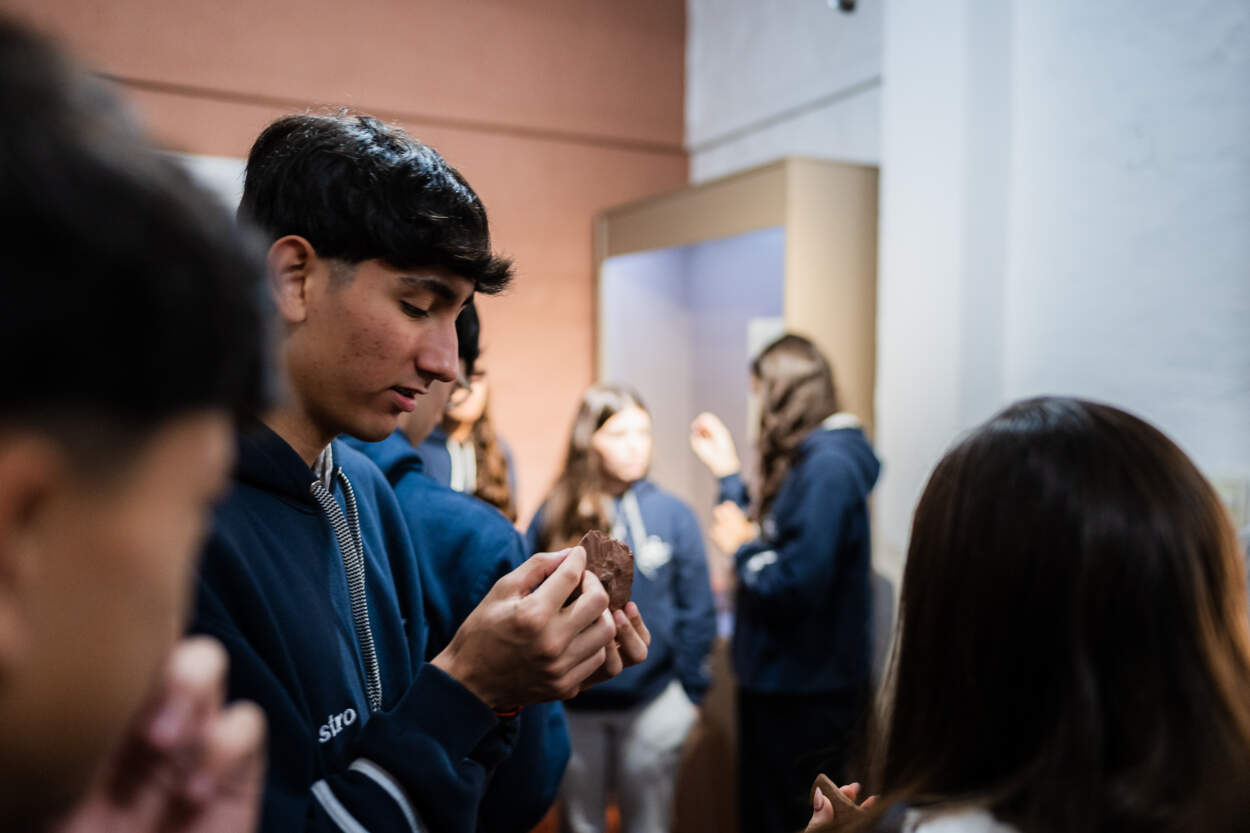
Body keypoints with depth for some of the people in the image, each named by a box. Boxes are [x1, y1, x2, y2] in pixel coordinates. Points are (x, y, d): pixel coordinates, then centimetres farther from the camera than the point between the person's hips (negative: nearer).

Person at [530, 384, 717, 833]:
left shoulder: (672, 514, -6)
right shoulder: (555, 516, -7)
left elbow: (696, 611, -1)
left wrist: (691, 690, 0)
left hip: (653, 703, 0)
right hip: (571, 705, 0)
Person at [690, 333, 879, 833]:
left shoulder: (828, 466, -22)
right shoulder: (810, 460, 9)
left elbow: (796, 586, -28)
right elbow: (770, 540, 12)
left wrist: (741, 547, -12)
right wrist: (726, 471, 12)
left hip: (805, 696, -9)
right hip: (780, 681, 9)